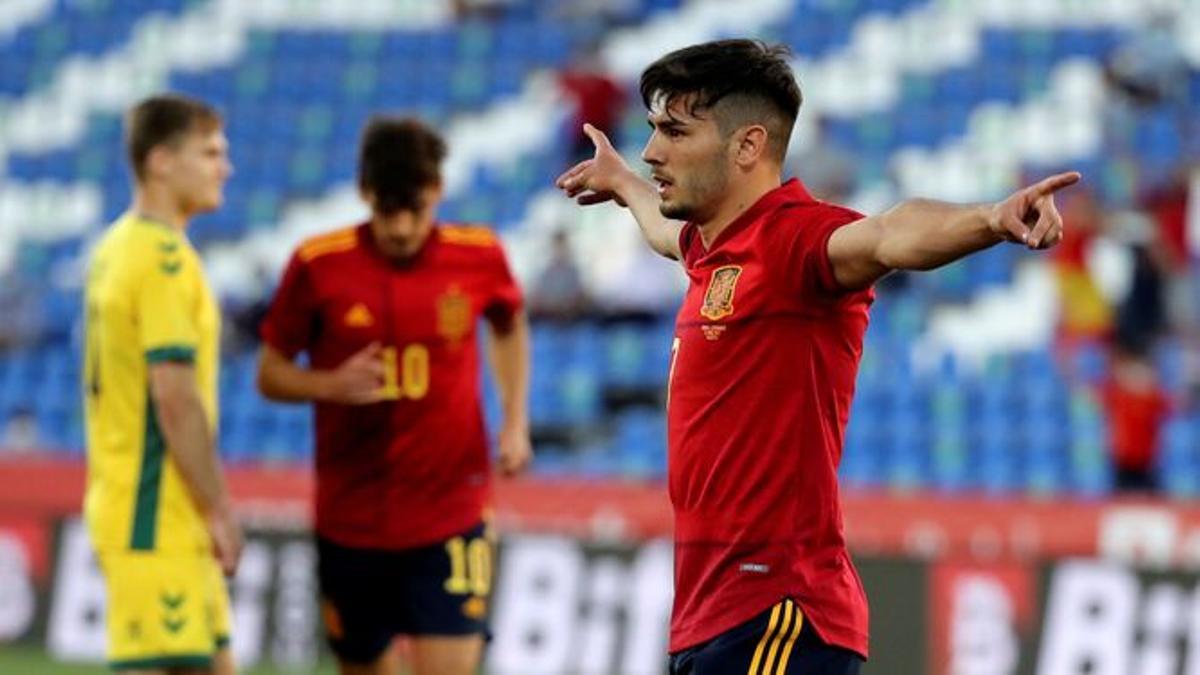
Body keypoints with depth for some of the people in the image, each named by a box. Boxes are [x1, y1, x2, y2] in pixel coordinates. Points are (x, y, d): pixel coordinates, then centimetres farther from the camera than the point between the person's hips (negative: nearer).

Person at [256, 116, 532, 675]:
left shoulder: (479, 257, -4)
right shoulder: (318, 265, -7)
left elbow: (510, 327, 18)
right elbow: (271, 372, 2)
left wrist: (516, 423, 7)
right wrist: (332, 385, -19)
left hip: (449, 522, -1)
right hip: (349, 520, 1)